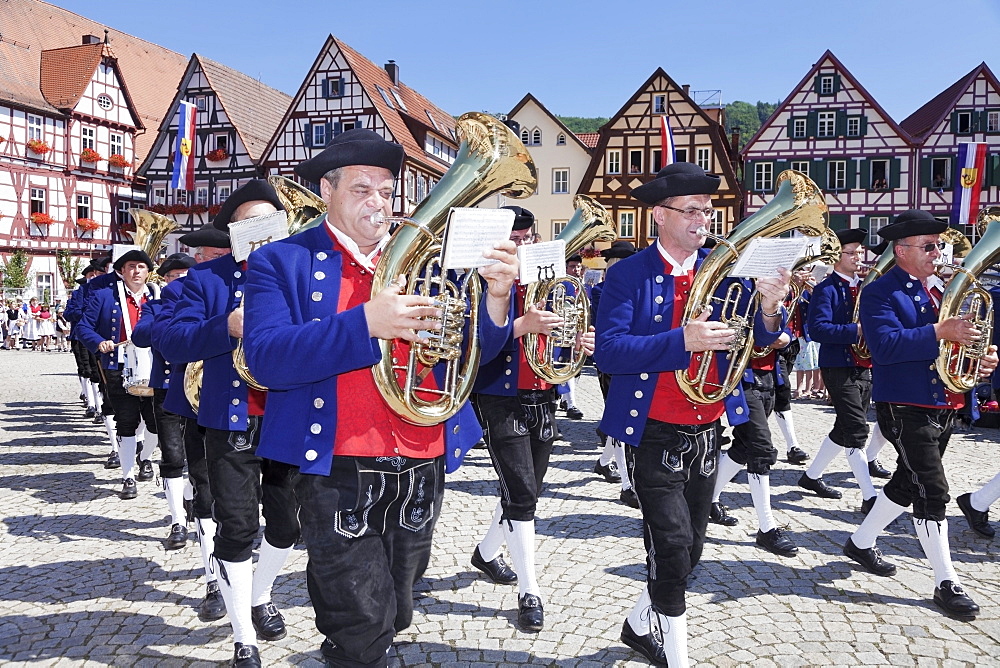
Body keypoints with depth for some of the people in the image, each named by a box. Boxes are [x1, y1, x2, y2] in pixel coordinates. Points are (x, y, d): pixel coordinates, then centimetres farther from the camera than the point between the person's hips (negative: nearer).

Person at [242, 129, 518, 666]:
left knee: (390, 622, 20)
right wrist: (365, 324, -29)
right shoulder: (281, 262, -1)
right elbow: (266, 358, -16)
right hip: (339, 475, -4)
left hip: (422, 474, 4)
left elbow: (472, 353, 6)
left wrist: (495, 296, -14)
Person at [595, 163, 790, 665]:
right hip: (656, 434, -5)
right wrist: (683, 341, -30)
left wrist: (769, 307, -21)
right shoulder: (628, 275, -9)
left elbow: (760, 339, 0)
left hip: (707, 431, 5)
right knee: (672, 547, -6)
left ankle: (641, 625, 40)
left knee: (688, 551, 16)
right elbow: (608, 351, -20)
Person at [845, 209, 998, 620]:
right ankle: (946, 583, 6)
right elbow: (885, 346, -26)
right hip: (905, 407, -8)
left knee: (908, 483, 17)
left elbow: (958, 335, 19)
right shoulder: (880, 294, -11)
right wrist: (939, 333, -32)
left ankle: (861, 543, 35)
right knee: (933, 492, -6)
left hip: (943, 406, 9)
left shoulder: (939, 290, 14)